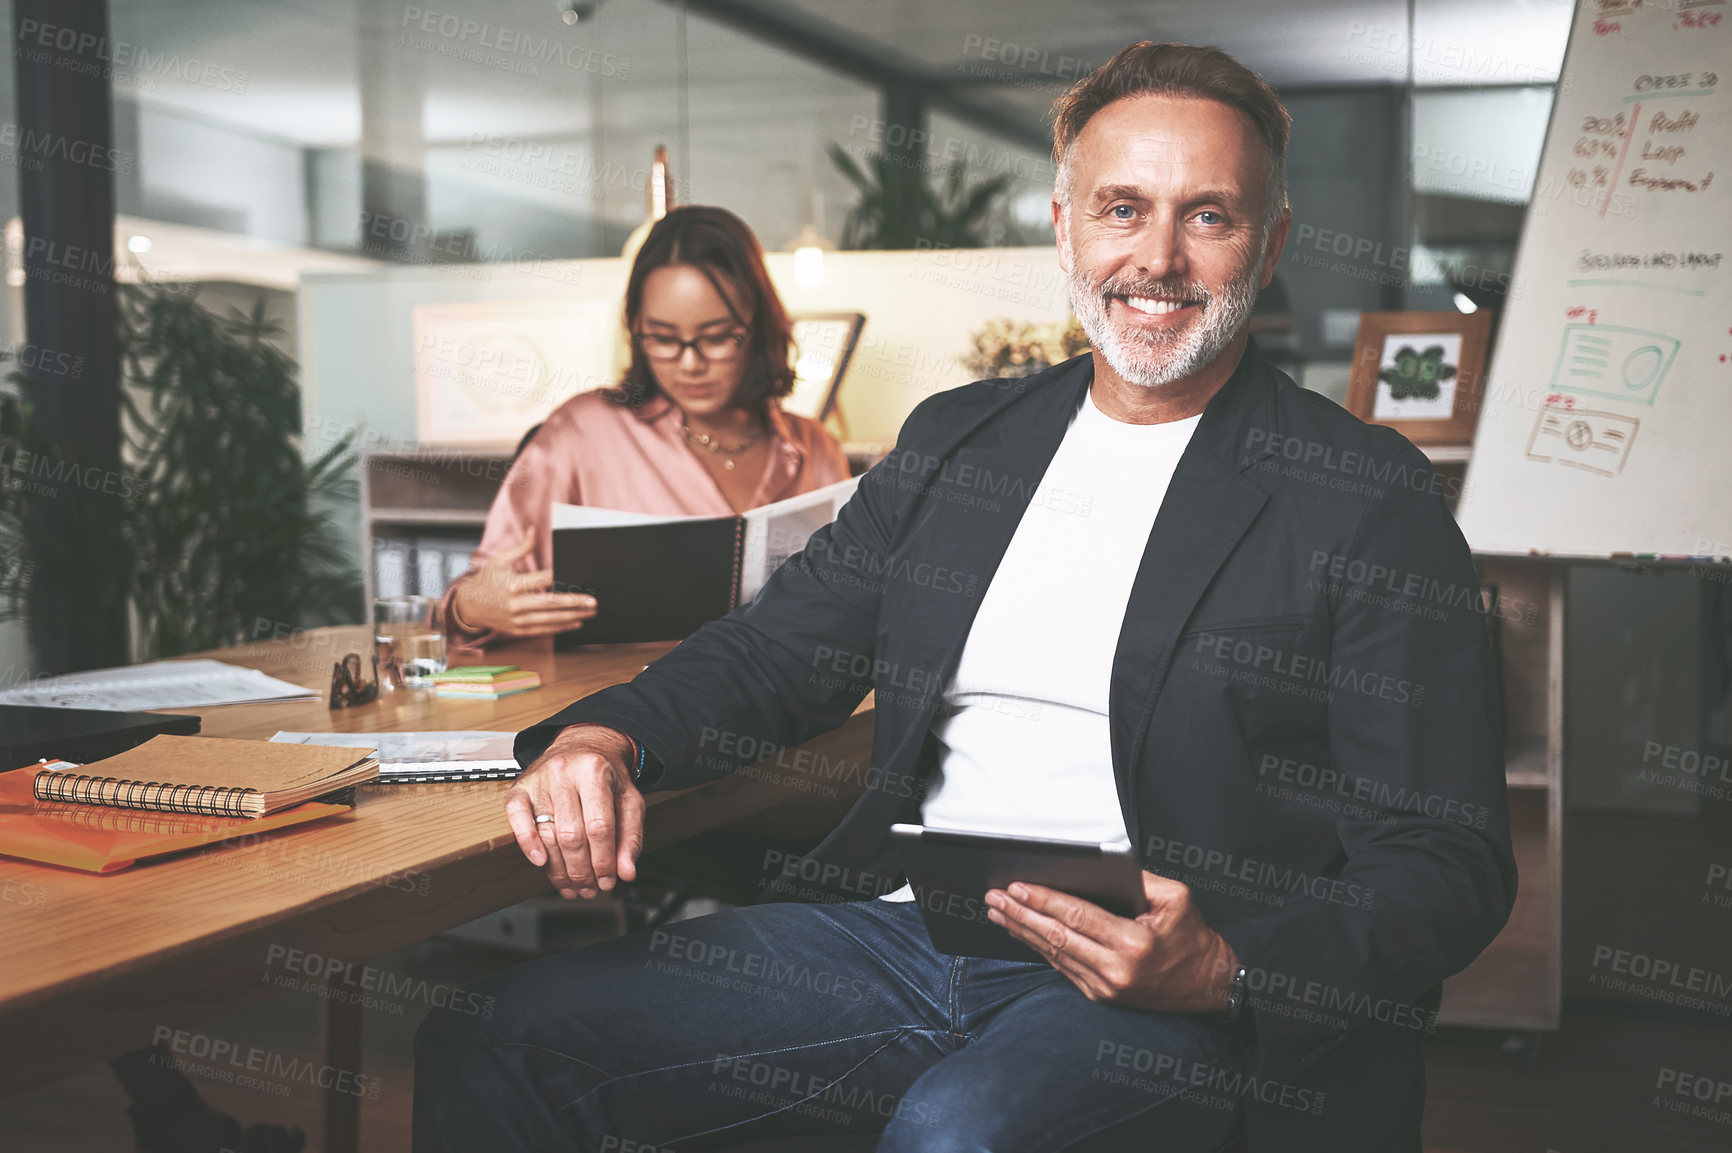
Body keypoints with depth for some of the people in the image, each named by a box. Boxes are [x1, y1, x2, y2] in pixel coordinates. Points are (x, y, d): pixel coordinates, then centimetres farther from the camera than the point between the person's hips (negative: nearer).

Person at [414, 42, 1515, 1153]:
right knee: (489, 1037, -9)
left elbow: (1451, 865, -5)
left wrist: (1226, 971, -23)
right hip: (902, 930, 5)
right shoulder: (955, 439, 15)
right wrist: (604, 736, -5)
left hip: (1171, 1006, -4)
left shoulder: (1374, 500, -2)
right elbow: (774, 650, 17)